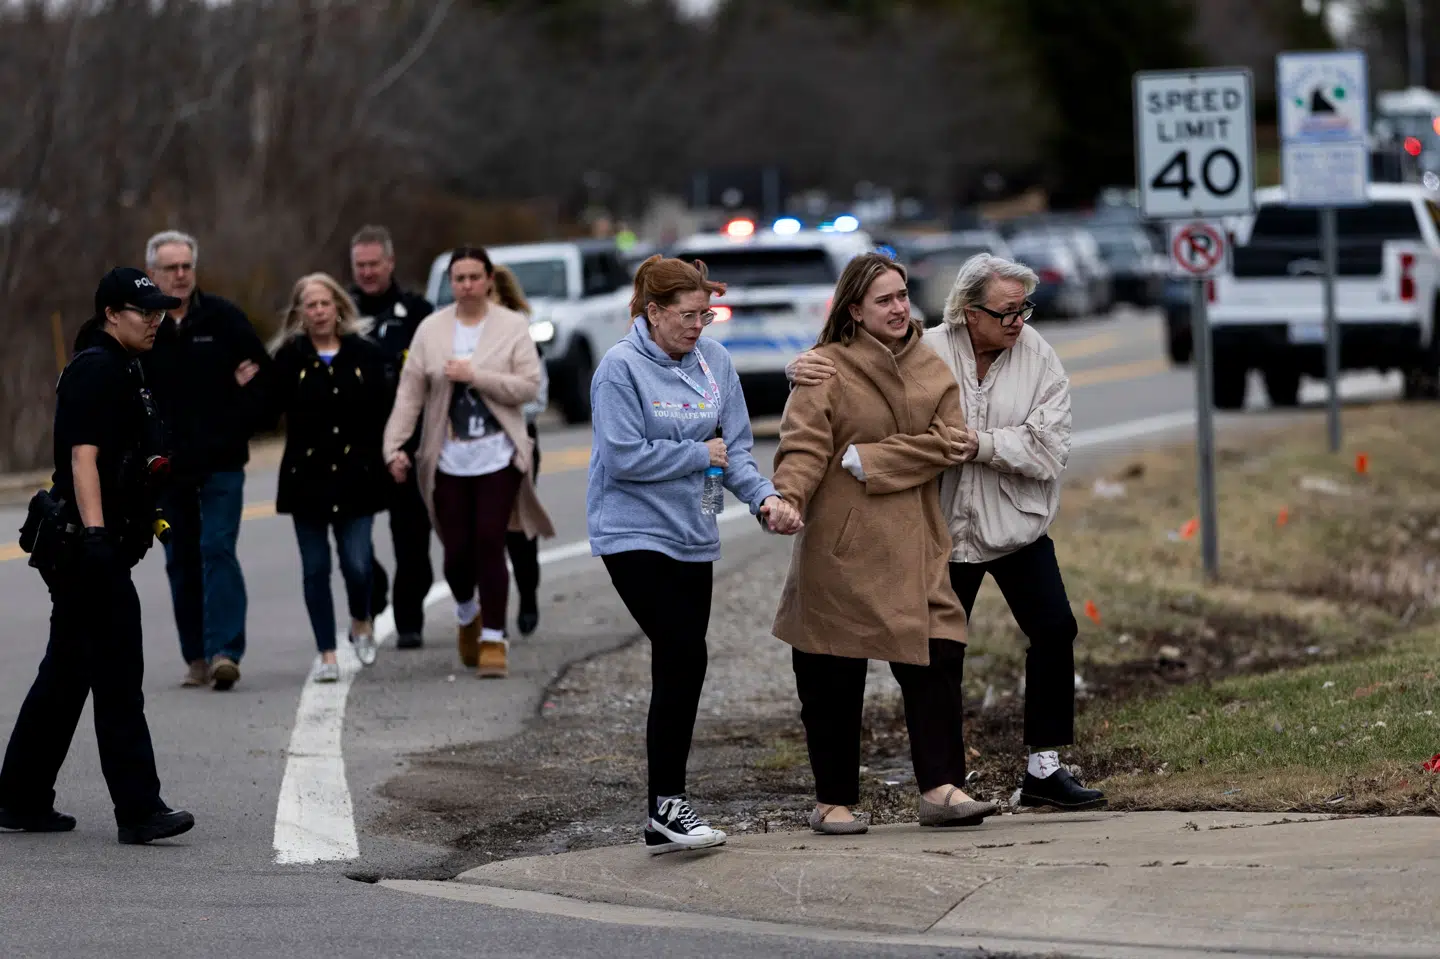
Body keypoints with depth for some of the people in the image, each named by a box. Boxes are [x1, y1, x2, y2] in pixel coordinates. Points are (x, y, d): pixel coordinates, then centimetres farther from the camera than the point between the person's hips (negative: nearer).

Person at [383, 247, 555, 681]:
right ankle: (467, 615, 32)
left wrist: (475, 376, -16)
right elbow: (410, 392, 2)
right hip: (449, 459, 2)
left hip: (497, 455, -1)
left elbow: (529, 385, -8)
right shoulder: (431, 330, 4)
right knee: (457, 550, 2)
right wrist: (395, 446, -5)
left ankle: (493, 638, 1)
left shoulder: (512, 327, 0)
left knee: (490, 546, -8)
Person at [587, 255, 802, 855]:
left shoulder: (714, 362, 7)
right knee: (682, 659, -15)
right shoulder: (620, 367, -11)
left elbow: (736, 448, 6)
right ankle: (665, 806, -10)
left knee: (682, 669, 9)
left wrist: (764, 497, -12)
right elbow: (624, 457, -17)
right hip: (634, 533, -7)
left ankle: (668, 806, 16)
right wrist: (699, 455, -9)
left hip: (692, 537, 7)